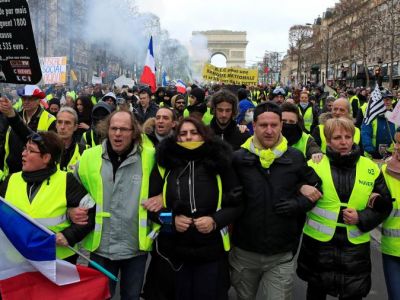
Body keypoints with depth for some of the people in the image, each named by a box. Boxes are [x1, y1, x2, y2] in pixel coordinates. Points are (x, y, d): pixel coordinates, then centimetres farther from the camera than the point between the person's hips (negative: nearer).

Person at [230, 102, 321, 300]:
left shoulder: (295, 158, -2)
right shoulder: (239, 158, -5)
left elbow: (316, 189, 8)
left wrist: (298, 204, -9)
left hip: (281, 255, 0)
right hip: (244, 252, 1)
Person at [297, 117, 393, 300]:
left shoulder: (371, 168, 0)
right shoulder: (315, 165, -5)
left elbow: (384, 206, 6)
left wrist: (362, 218, -9)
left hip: (355, 248, 1)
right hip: (318, 244, -1)